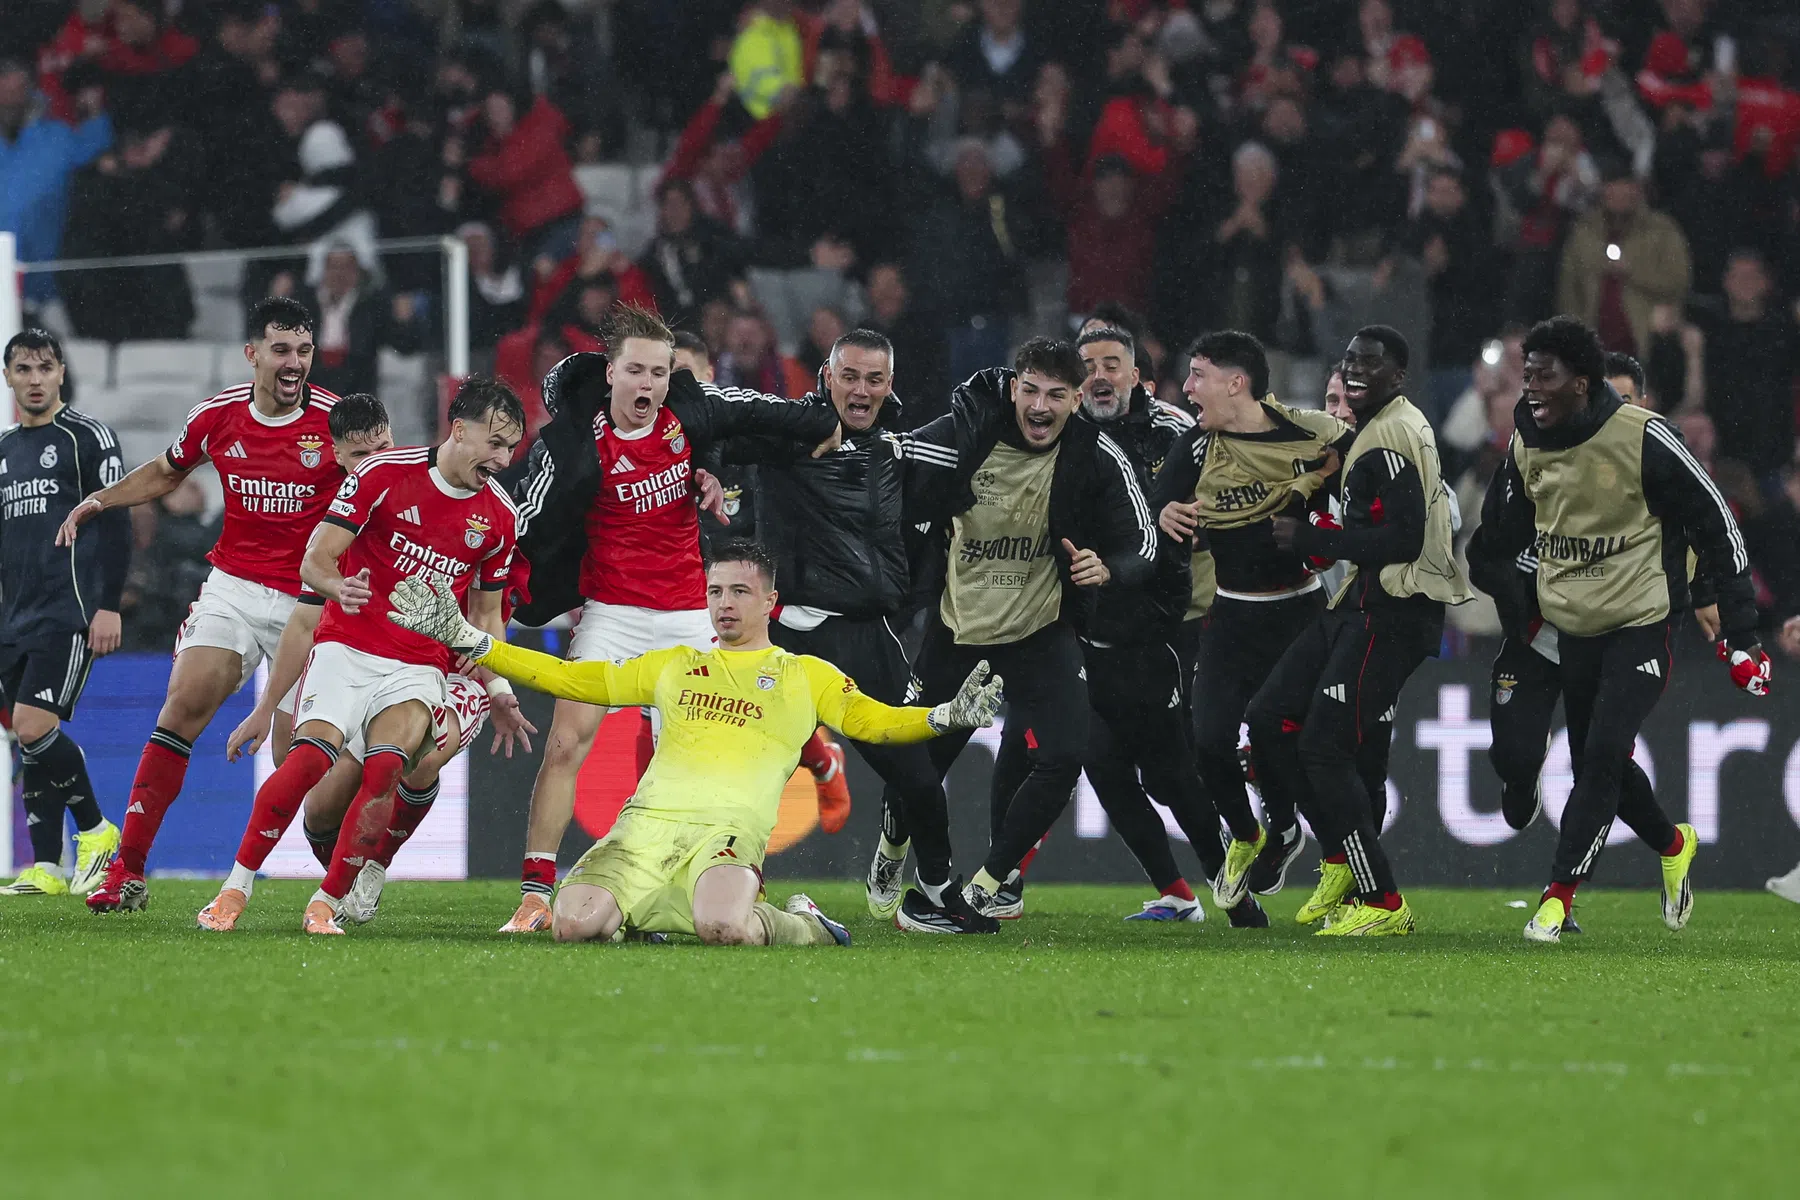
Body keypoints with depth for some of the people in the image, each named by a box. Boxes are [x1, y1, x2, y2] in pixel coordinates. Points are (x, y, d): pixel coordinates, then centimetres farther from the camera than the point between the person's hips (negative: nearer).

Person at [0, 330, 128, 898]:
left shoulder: (87, 437, -2)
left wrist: (109, 606, -14)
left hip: (68, 612, -7)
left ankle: (95, 830, 0)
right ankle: (46, 868, 6)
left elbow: (116, 525, -7)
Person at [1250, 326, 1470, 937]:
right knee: (1270, 719, 9)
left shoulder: (1393, 436, -15)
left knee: (1323, 746, -12)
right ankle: (1341, 863, 15)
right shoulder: (1373, 429, 18)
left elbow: (1403, 540, -21)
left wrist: (1310, 538, -15)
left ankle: (1383, 903, -6)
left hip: (1393, 610, -11)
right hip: (1358, 603, 11)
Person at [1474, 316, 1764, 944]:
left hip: (1640, 625, -6)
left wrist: (1741, 633, -10)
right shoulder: (1526, 444, -2)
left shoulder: (1641, 438, -18)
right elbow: (1508, 534, 16)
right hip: (1573, 626, 6)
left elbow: (1716, 525, -11)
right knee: (1594, 764, 10)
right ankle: (1673, 845, 36)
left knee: (1604, 755, -16)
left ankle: (1558, 895, -11)